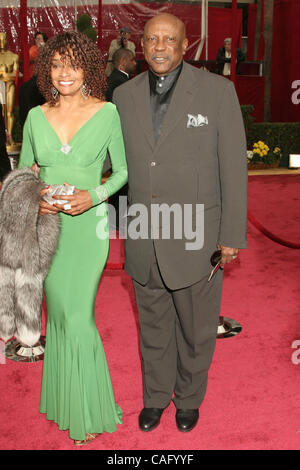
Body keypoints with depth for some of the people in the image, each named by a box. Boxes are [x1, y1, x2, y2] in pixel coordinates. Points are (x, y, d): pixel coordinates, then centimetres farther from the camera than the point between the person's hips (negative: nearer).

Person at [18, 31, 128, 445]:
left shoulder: (107, 112, -4)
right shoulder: (36, 116, 5)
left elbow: (123, 169, 1)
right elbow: (23, 171, 13)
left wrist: (94, 195, -15)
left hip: (87, 225, -3)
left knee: (78, 316, -4)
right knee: (58, 313, 12)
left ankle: (88, 411, 15)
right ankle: (62, 396, 31)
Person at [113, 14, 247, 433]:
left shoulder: (217, 90, -6)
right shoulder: (125, 95, 4)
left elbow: (233, 166, -6)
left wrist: (232, 235, -8)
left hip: (196, 237, -2)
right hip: (144, 240, 3)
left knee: (196, 328, 14)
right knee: (153, 326, 18)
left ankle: (189, 398, 40)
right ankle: (156, 395, 41)